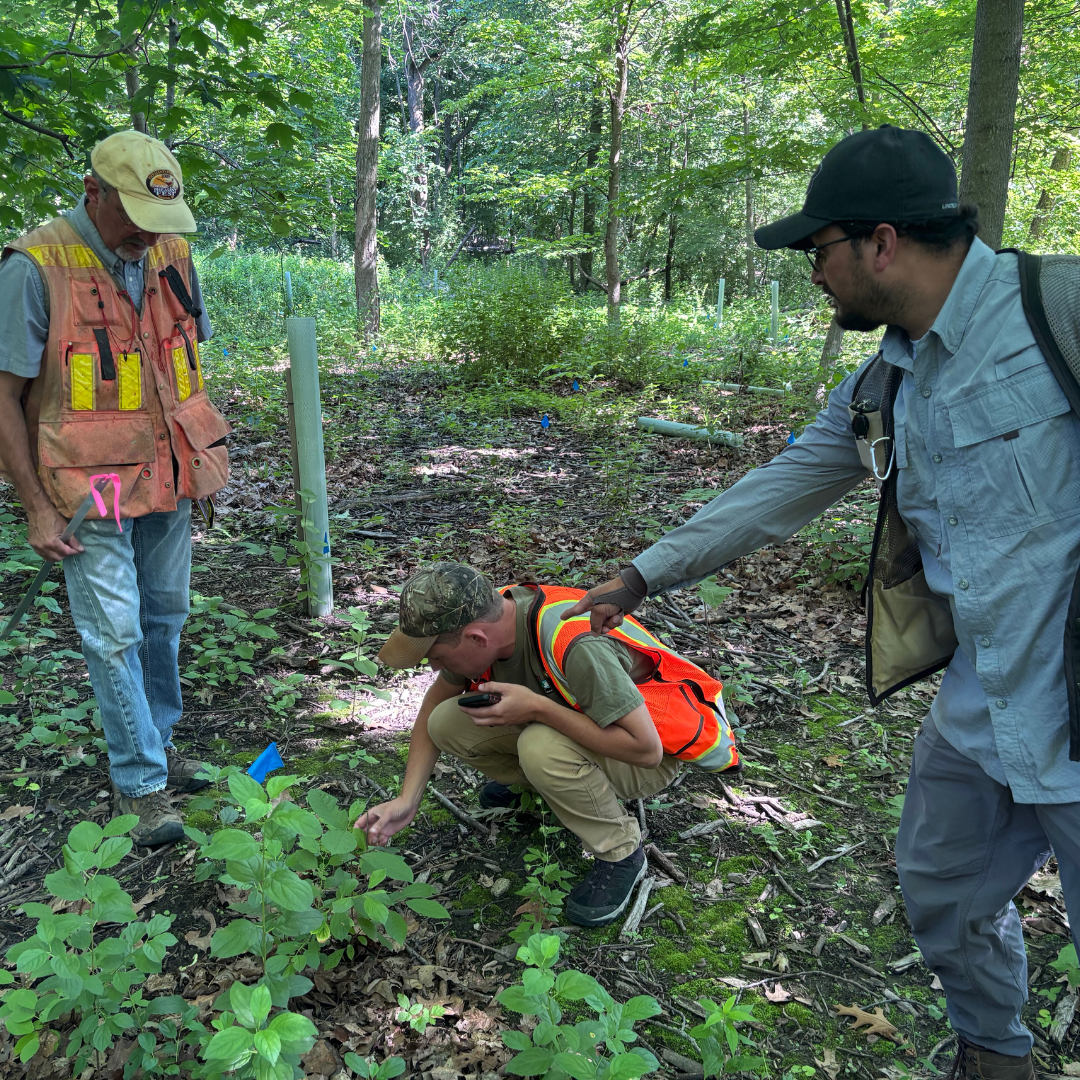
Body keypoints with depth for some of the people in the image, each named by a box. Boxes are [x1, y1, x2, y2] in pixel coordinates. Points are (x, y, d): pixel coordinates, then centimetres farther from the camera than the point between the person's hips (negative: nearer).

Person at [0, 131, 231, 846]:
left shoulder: (172, 255, 3)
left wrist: (202, 459, 12)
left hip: (170, 479, 6)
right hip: (91, 489, -5)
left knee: (165, 617, 15)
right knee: (114, 634, -2)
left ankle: (159, 742, 32)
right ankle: (140, 783, 11)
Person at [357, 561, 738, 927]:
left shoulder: (577, 645, -38)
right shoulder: (487, 618, -16)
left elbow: (645, 749, -34)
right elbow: (434, 705, 2)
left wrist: (536, 707, -34)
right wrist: (407, 800, -6)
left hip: (656, 757, -6)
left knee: (541, 747, -36)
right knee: (447, 723, -12)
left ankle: (620, 854, -11)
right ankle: (527, 779, 16)